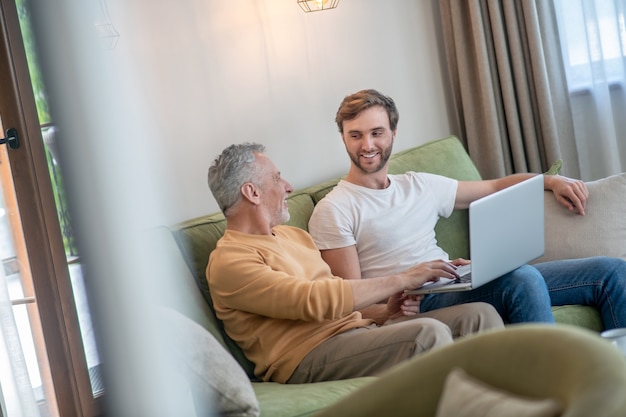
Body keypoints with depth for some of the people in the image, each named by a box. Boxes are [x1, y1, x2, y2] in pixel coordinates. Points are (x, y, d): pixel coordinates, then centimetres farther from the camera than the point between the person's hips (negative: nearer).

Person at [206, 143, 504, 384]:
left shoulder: (293, 235, 22)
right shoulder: (229, 261, -8)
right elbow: (317, 301, -19)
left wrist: (386, 310, 0)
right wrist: (401, 280, -15)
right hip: (310, 356, -9)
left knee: (479, 315, -4)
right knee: (429, 333, -30)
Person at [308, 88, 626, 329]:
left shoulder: (419, 185, 20)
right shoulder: (334, 210, 0)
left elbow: (495, 187, 28)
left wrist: (551, 180, 11)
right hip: (418, 306, -8)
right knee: (523, 279, -36)